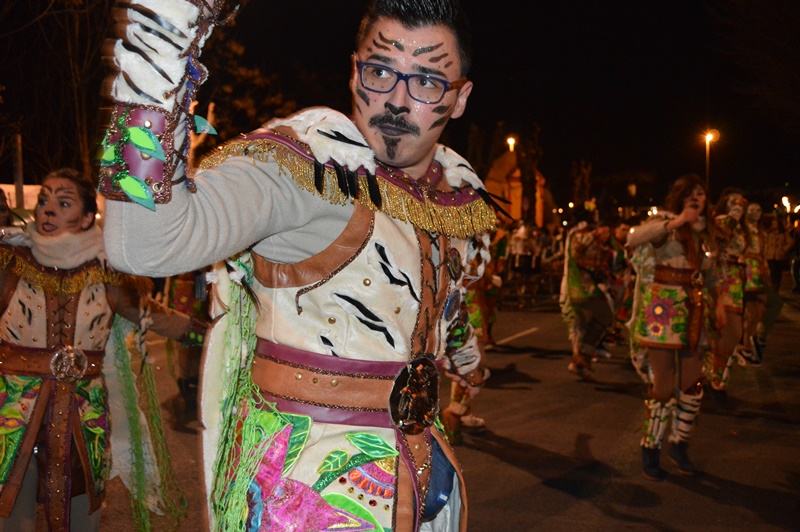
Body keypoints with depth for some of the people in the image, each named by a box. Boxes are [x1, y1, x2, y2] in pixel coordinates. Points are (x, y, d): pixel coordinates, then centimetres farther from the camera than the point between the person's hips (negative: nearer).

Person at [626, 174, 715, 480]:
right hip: (662, 313, -6)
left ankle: (679, 446, 25)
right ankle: (650, 452, 11)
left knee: (692, 386, 7)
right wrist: (672, 223, -30)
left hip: (693, 317, 6)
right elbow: (634, 239, -25)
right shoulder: (663, 222, -3)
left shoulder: (702, 232, 16)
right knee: (663, 389, -6)